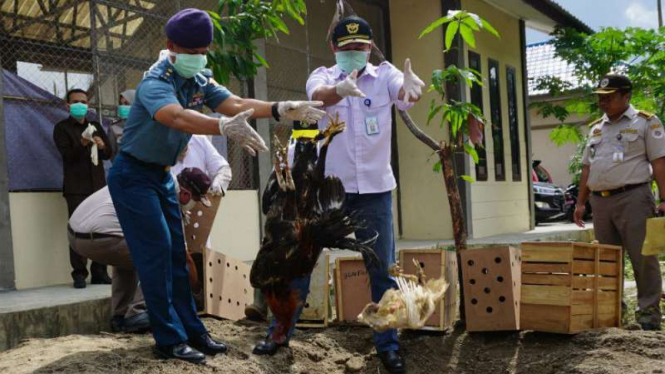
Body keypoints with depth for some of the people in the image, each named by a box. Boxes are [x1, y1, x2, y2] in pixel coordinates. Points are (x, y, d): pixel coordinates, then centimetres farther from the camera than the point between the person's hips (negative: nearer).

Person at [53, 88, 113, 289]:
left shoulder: (96, 126, 18)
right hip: (76, 187, -4)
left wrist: (102, 146, -10)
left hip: (98, 185, 4)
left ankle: (99, 272, 5)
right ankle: (79, 274, -5)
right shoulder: (61, 128, 6)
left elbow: (108, 154, 13)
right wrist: (81, 144, -25)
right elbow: (67, 155, -7)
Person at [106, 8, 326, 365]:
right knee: (156, 253, -9)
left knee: (175, 253, 9)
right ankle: (169, 339, -2)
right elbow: (178, 117, -47)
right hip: (133, 176, -8)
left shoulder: (200, 81, 0)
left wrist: (282, 109, -32)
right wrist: (225, 127, -64)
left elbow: (235, 104, -16)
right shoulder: (155, 83, -25)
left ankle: (191, 330, 16)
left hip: (162, 175, 8)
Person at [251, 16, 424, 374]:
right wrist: (341, 89, -49)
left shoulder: (384, 74, 0)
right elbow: (319, 95, -26)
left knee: (382, 271, 6)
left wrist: (411, 86, -47)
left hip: (374, 189, 1)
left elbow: (404, 94, -22)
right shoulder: (322, 76, -1)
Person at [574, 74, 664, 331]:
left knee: (642, 256, -4)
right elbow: (587, 167, 20)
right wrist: (580, 202, 15)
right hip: (600, 201, 6)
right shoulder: (596, 128, 18)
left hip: (633, 197, -6)